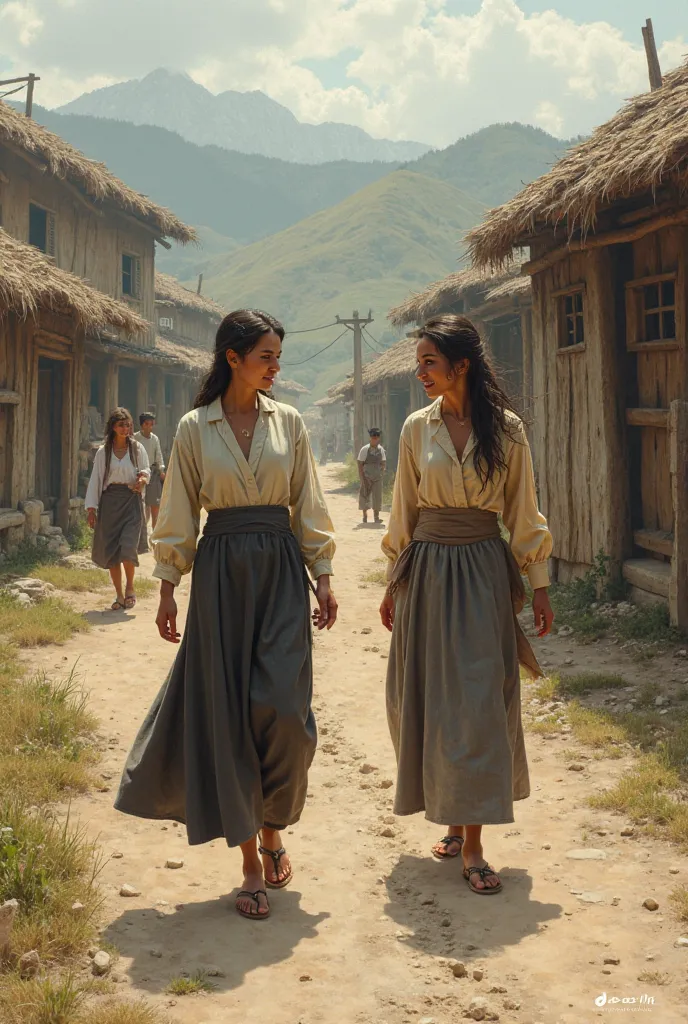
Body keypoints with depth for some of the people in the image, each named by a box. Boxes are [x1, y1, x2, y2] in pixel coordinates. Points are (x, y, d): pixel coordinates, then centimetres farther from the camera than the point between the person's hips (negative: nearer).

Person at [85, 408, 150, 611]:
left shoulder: (137, 448, 5)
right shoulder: (103, 452, 6)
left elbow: (146, 470, 14)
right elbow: (95, 480, 6)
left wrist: (143, 477, -11)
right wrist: (91, 508, 0)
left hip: (131, 501, -1)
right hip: (109, 502, 2)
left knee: (128, 546, -16)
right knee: (110, 550, 1)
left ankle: (130, 587, 7)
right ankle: (119, 595, 14)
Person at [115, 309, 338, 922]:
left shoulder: (288, 422, 7)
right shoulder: (195, 428, 2)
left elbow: (309, 505, 9)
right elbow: (179, 515, 6)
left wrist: (323, 577, 5)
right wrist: (168, 588, 3)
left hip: (281, 568, 1)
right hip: (221, 569, -1)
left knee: (283, 705, -9)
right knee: (228, 712, 1)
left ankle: (272, 825, 18)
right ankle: (251, 860, 12)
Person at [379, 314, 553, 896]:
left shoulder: (506, 428, -3)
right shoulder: (417, 428, 3)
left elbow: (523, 512, 2)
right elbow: (404, 512, 9)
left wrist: (539, 585, 2)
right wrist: (394, 585, 10)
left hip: (484, 570, -2)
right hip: (427, 570, 3)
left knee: (479, 700, -3)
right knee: (428, 699, 6)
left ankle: (472, 844, 3)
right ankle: (455, 819, 24)